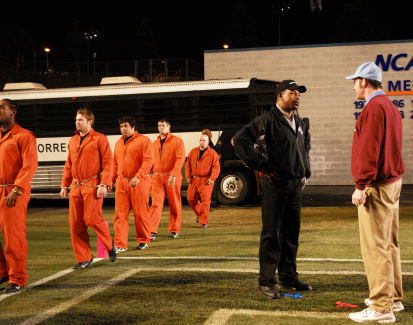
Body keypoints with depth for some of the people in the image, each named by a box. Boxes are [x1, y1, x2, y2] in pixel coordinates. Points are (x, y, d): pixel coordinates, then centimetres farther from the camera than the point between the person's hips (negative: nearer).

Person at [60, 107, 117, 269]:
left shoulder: (100, 138, -1)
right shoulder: (72, 141, 17)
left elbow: (108, 163, -7)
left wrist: (104, 184, -16)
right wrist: (64, 186, 15)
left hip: (92, 186, -6)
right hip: (75, 186, 6)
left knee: (91, 218, -13)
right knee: (75, 223, 1)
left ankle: (110, 244, 15)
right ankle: (84, 259, 11)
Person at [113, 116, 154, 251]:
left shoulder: (143, 140, -4)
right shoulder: (118, 143, 17)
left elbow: (148, 160, -12)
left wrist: (138, 176, -21)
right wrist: (113, 179, 14)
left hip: (139, 182, -5)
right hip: (121, 182, 5)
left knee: (140, 213, 3)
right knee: (120, 213, -1)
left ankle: (143, 241, 20)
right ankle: (121, 245, 1)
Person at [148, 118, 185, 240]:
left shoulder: (177, 141, -1)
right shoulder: (155, 143, 15)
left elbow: (180, 159, -12)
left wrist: (173, 175, -23)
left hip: (172, 177, -3)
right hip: (157, 177, 3)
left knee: (174, 204, 5)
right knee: (156, 203, -8)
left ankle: (174, 230, 17)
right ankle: (152, 232, -12)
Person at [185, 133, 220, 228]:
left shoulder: (212, 153, -4)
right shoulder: (193, 151, 9)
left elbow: (216, 167, -7)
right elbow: (188, 164, 14)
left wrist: (212, 178, -18)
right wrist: (188, 176, 5)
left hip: (206, 180, -5)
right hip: (194, 179, 5)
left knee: (205, 200, -11)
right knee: (191, 198, 7)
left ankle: (204, 222, -4)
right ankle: (199, 214, 32)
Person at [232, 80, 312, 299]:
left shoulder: (299, 122, 15)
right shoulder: (267, 120, -9)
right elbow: (239, 140, -16)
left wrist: (305, 171, 20)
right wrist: (261, 166, -14)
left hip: (296, 184, 7)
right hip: (275, 184, -7)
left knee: (292, 233, 12)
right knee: (272, 233, -4)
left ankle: (288, 277, 23)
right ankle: (266, 281, 4)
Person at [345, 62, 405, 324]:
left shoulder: (374, 108, -15)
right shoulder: (390, 107, 17)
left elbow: (369, 150, -22)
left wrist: (361, 185, -22)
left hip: (377, 185, -11)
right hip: (393, 182, 11)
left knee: (375, 246, -8)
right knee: (390, 243, 16)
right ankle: (394, 298, 26)